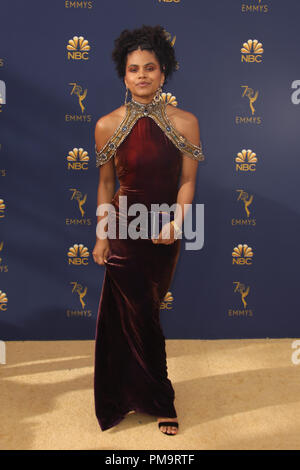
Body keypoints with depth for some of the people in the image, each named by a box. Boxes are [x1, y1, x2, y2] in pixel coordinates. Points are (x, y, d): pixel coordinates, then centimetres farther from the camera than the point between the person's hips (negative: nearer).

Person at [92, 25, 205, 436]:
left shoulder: (185, 123, -4)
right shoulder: (107, 126, -4)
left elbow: (187, 181, -3)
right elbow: (106, 185, 2)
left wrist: (176, 224, -18)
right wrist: (102, 236, 2)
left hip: (165, 232, 1)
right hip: (124, 230, 0)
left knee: (138, 316, 15)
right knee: (139, 318, 7)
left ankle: (137, 392, 41)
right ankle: (161, 401, 32)